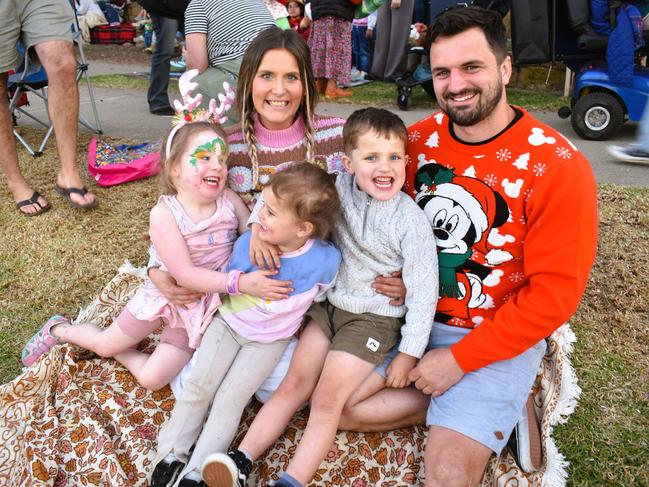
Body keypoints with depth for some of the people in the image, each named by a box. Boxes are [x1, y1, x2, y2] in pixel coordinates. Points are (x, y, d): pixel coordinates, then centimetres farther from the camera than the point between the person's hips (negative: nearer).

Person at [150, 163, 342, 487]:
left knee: (230, 399, -5)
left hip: (269, 340, -2)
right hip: (229, 323, 2)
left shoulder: (326, 260, -26)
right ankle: (171, 454, 17)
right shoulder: (247, 243, -22)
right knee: (199, 386, -2)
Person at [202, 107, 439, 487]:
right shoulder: (341, 189, -8)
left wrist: (409, 354, -12)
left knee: (327, 399, -8)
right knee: (294, 382, 3)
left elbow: (423, 292, -16)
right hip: (330, 303, 5)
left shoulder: (410, 220, -20)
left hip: (374, 318, -5)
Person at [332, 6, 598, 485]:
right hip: (410, 316, 6)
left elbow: (553, 292, -15)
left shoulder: (558, 166, -16)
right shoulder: (418, 139, -2)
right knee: (332, 403, -4)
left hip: (497, 338, -5)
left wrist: (459, 359, -16)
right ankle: (494, 408, 4)